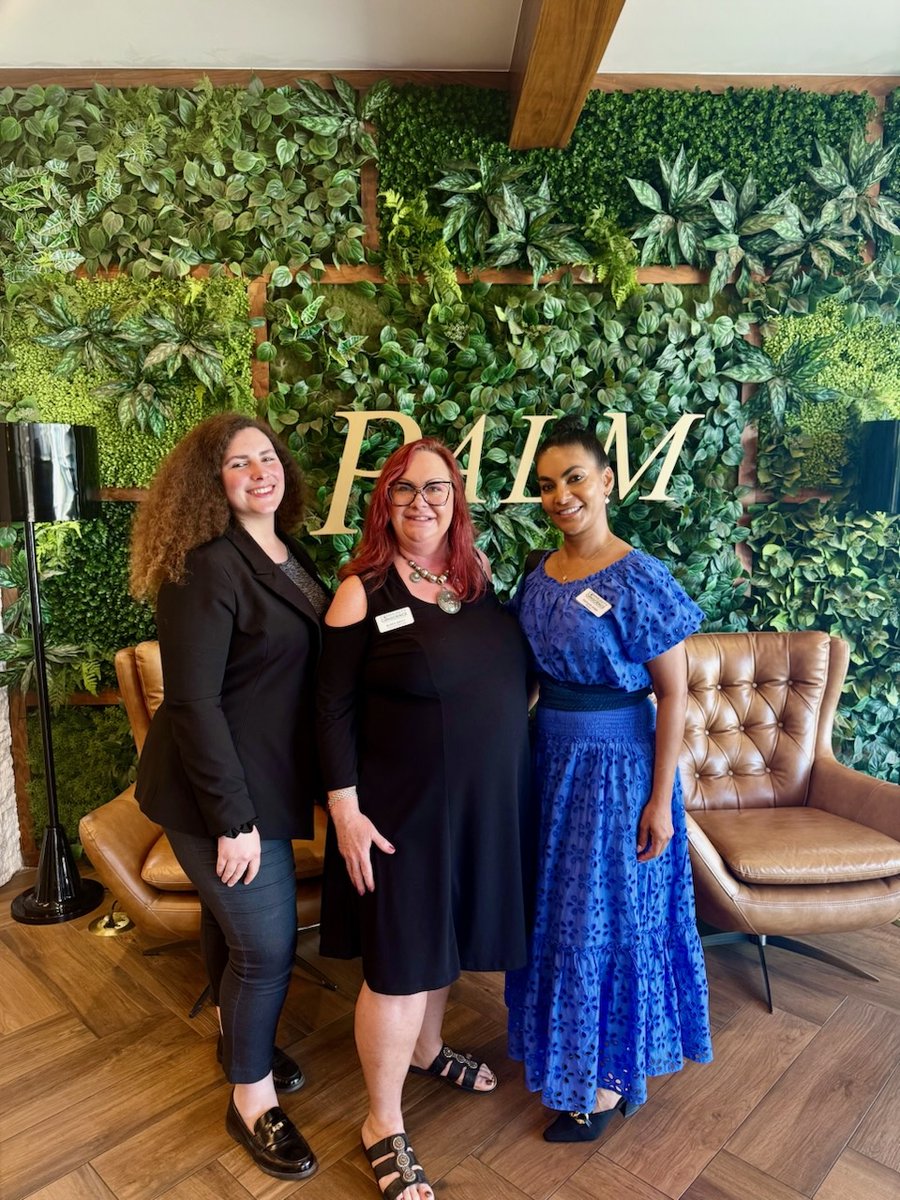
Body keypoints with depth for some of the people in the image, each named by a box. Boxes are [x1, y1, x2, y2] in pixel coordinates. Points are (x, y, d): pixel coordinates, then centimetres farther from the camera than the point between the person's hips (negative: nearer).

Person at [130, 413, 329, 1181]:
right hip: (219, 791, -8)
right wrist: (234, 818, -22)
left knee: (233, 919, 25)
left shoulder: (288, 554, 5)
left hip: (263, 779, 8)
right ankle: (252, 1099, 26)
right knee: (267, 942, 2)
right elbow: (192, 702, -24)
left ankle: (237, 1037, 47)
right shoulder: (206, 568, -22)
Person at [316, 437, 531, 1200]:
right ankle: (384, 1125, 27)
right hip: (403, 809, -5)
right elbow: (334, 709, -13)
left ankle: (427, 1048, 50)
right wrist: (345, 810, -15)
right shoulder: (363, 591, -13)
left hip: (486, 801, 6)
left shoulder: (477, 574, 2)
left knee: (447, 935, 23)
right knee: (400, 963, 5)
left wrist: (510, 748, 8)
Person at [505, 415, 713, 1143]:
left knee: (608, 917, 9)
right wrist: (527, 752, 11)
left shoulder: (640, 580, -16)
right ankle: (564, 1044, 44)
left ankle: (607, 1079, 31)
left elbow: (674, 695, -14)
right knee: (557, 910, 19)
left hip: (615, 767, -6)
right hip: (549, 759, 6)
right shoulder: (539, 576, 2)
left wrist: (661, 799, -14)